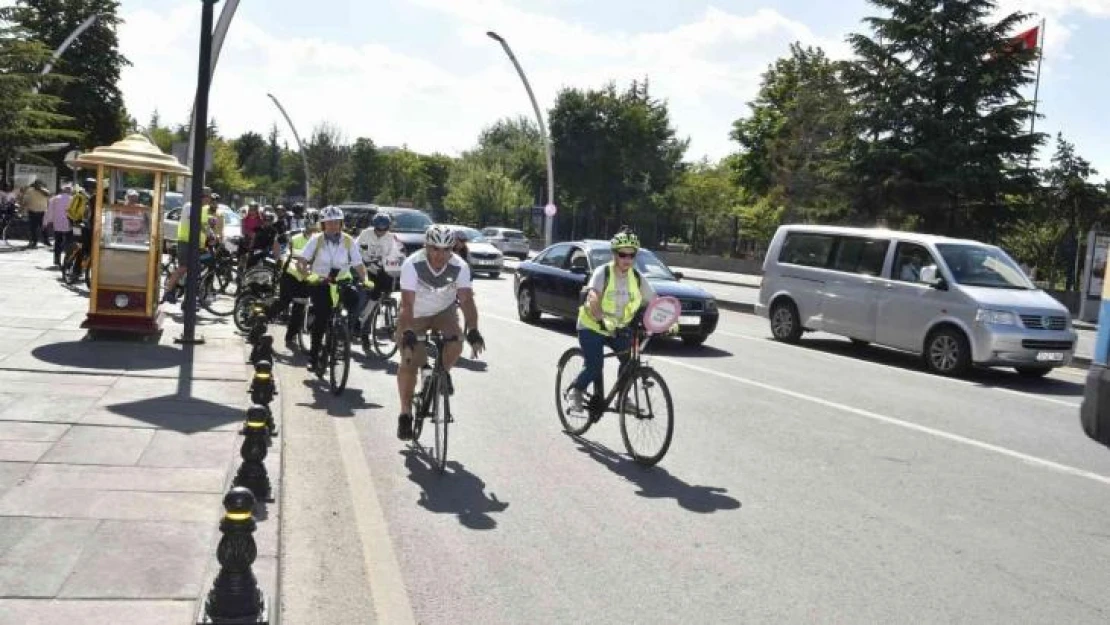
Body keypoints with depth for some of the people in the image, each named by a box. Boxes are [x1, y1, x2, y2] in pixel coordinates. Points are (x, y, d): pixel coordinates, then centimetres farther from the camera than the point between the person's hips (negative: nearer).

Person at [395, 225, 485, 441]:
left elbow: (466, 300, -32)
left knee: (455, 343, -27)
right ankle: (405, 414, 5)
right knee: (408, 363, -11)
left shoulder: (459, 267, -25)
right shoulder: (412, 265, -31)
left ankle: (444, 372, 6)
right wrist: (407, 335, -50)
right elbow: (407, 304, -37)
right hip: (415, 315, -1)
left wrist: (473, 332, -45)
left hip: (444, 312, 1)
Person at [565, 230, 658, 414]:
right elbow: (593, 298, -36)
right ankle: (574, 391, 13)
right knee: (594, 368, -16)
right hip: (591, 327, -5)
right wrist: (602, 319, -53)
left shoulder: (637, 277, -6)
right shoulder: (603, 272, -20)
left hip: (618, 329, 5)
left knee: (631, 360, -12)